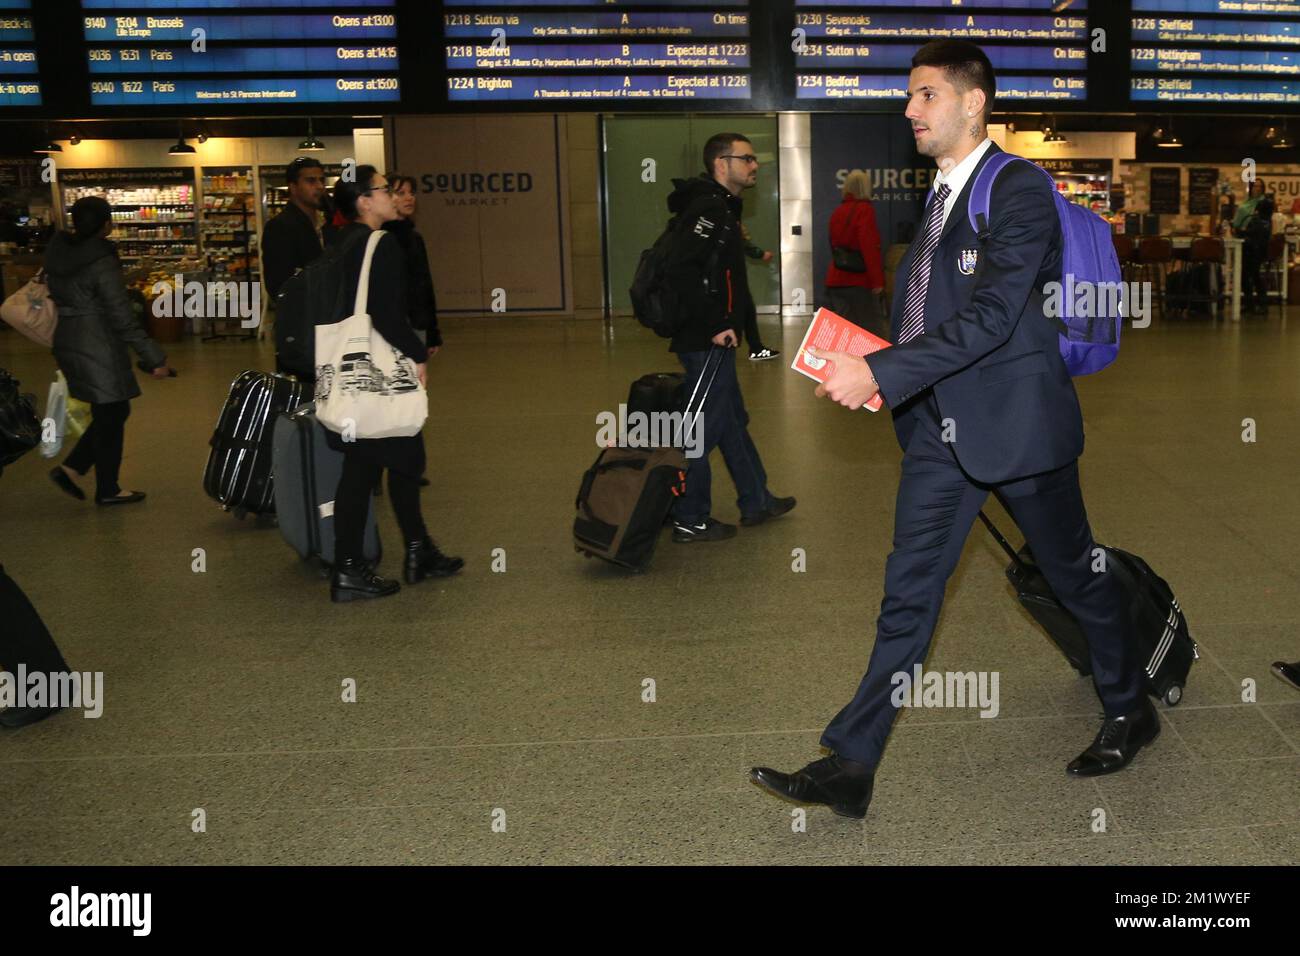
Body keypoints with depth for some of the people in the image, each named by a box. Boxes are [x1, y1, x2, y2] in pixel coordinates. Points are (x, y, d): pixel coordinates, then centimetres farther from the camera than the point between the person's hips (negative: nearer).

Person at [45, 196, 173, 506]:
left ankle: (69, 468, 18)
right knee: (111, 416, 6)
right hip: (99, 348, -8)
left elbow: (58, 295, 13)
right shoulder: (102, 261, -19)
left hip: (68, 343, 8)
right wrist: (154, 358, -17)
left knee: (111, 411, 20)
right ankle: (107, 490, 17)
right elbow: (122, 317, -20)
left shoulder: (58, 252, 5)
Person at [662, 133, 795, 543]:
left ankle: (756, 502, 32)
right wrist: (714, 325, -24)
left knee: (733, 421, 19)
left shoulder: (719, 207, 15)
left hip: (713, 340, 11)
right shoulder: (709, 209, -17)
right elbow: (681, 272, -28)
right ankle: (690, 520, 9)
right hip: (707, 343, -11)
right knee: (705, 428, -2)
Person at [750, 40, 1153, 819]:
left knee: (1077, 574, 12)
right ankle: (850, 768, 5)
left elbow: (991, 316, -23)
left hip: (1015, 419, -7)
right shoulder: (939, 193, 12)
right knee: (909, 593, 4)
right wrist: (863, 365, 7)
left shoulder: (1020, 189, -13)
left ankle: (1131, 712, 36)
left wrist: (879, 373, -27)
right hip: (941, 423, 7)